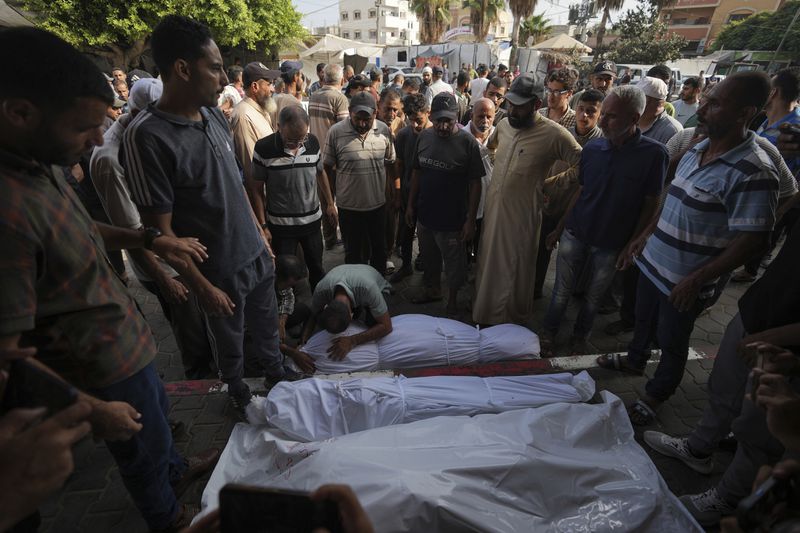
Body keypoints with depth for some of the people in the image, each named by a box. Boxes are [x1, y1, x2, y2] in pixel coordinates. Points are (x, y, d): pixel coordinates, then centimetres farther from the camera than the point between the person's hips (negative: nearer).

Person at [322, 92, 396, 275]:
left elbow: (390, 163, 7)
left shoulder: (384, 130, -5)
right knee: (354, 253, 15)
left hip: (378, 204, 2)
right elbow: (327, 167, -3)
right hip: (349, 206, -2)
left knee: (379, 250, 19)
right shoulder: (336, 132, -11)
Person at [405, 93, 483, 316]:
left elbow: (475, 183, -13)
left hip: (452, 219, -5)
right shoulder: (424, 137, 0)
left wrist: (470, 220, -14)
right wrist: (411, 205, 9)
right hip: (425, 214, 5)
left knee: (454, 263, 12)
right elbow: (416, 172, 9)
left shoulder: (468, 143, -15)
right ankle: (433, 290, 46)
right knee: (429, 258, 22)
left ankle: (453, 299, 34)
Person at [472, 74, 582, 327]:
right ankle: (484, 315, 39)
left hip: (521, 217, -6)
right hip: (492, 210, 6)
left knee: (515, 274, 8)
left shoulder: (554, 134, -16)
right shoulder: (503, 124, 3)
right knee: (488, 266, 19)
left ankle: (514, 323, 30)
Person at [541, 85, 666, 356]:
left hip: (611, 244, -1)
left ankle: (580, 337, 37)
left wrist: (630, 245, -9)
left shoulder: (653, 154, -12)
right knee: (562, 291, 10)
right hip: (575, 235, 2)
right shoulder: (592, 148, -3)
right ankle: (548, 333, 29)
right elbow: (580, 191, 6)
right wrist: (559, 228, 7)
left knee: (593, 297, 16)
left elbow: (650, 204, -7)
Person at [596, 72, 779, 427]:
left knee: (672, 342, 14)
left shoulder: (753, 172, -24)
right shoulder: (697, 151, 2)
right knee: (644, 320, 27)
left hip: (684, 280, -7)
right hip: (653, 261, 7)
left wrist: (696, 279, -23)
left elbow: (751, 239, -23)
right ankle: (635, 360, 52)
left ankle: (655, 396, 36)